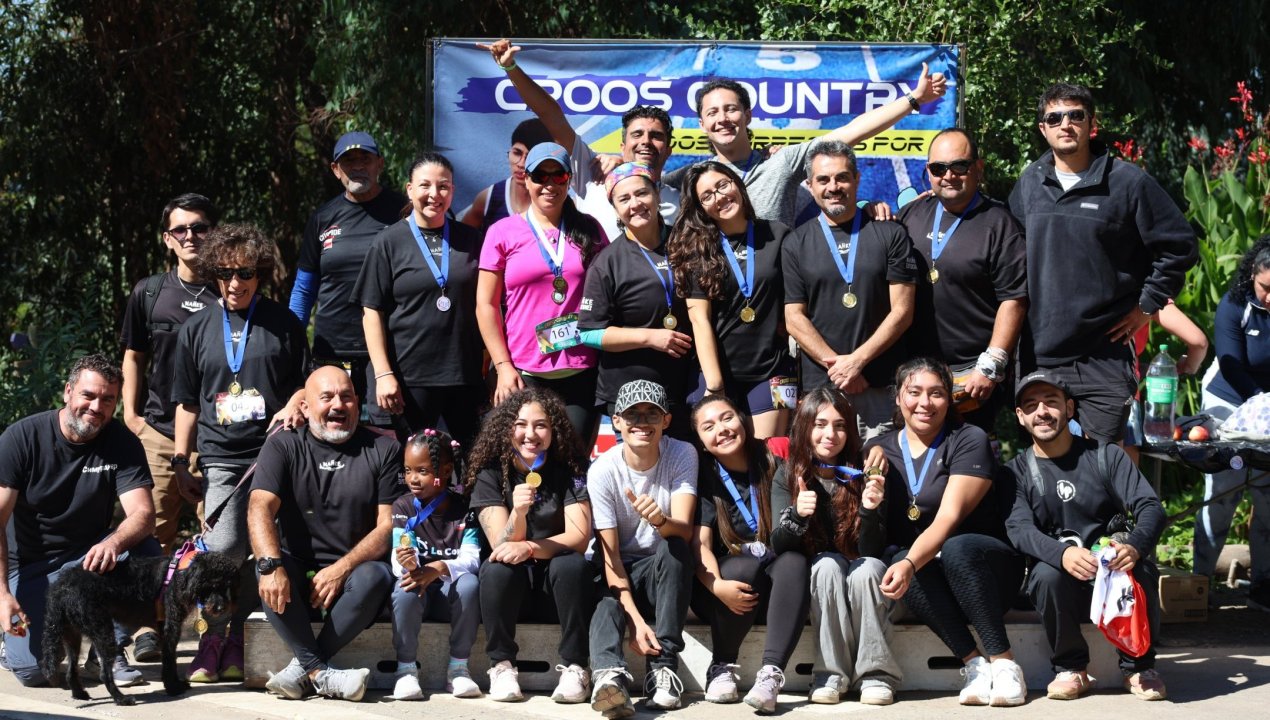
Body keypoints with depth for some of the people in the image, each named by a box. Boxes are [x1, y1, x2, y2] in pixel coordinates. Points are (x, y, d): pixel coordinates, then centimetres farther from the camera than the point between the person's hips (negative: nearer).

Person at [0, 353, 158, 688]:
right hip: (30, 567, -2)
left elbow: (143, 514, -20)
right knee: (33, 670, -21)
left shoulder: (122, 443, -8)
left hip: (90, 558, 2)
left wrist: (114, 544, -44)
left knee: (145, 551, -29)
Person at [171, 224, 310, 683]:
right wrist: (181, 462, 13)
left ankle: (237, 642, 8)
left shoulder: (283, 323, 10)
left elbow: (308, 381, 16)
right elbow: (187, 404, 18)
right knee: (224, 547, -15)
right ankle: (213, 640, -3)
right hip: (220, 458, 1)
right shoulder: (197, 329, 15)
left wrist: (295, 404, -6)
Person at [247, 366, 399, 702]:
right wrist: (271, 565, -31)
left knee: (375, 576, -33)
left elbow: (389, 525, -4)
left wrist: (341, 569, -19)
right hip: (298, 573, 1)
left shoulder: (383, 449, 4)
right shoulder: (284, 446, 5)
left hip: (355, 570, 0)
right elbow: (260, 508, -11)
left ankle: (303, 668, -24)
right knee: (264, 568, -30)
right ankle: (320, 673, -29)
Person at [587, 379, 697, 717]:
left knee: (674, 548, -33)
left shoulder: (682, 455, -12)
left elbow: (684, 531, -22)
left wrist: (660, 520, -48)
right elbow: (609, 552, -15)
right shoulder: (602, 470, -14)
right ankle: (610, 674, -62)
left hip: (665, 574, 1)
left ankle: (663, 667, -31)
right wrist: (635, 619, -28)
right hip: (621, 574, -1)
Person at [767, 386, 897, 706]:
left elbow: (871, 551, -14)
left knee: (868, 568, -32)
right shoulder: (787, 477, -5)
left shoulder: (861, 475, -9)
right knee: (828, 564, -31)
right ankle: (831, 674, -26)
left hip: (862, 583, 0)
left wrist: (869, 509, -33)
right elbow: (779, 545, -16)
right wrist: (796, 514, -37)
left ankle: (876, 673, -23)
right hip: (815, 583, 1)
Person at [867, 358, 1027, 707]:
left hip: (986, 565, -3)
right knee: (897, 560, -31)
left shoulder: (969, 441, -7)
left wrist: (911, 564, -38)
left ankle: (1004, 663, -27)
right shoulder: (878, 450, 6)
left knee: (956, 549, -36)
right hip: (925, 580, 3)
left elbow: (949, 518, -21)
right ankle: (973, 663, -26)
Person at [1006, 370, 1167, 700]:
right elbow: (1020, 530, -12)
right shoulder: (1017, 471, 6)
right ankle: (1071, 669, -9)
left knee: (1141, 570, -32)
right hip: (1061, 586, 0)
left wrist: (1134, 546, -31)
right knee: (1047, 574, -33)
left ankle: (1138, 666, -6)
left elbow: (1150, 507, -6)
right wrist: (1062, 554, -36)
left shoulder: (1106, 456, 6)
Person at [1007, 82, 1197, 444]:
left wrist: (1148, 305, -1)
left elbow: (1179, 245, 1)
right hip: (1038, 356, 4)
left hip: (1104, 357, -3)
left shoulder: (1127, 181, -3)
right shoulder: (1029, 183, 10)